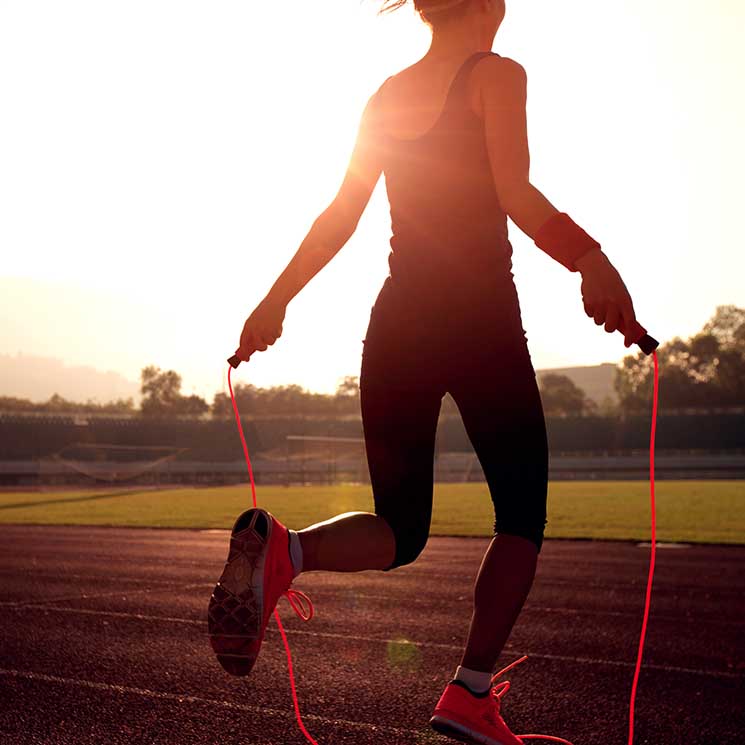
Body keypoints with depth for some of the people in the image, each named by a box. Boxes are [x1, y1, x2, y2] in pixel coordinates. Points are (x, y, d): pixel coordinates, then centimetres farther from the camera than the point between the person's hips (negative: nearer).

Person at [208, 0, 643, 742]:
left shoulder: (387, 95, 14)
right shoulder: (496, 75, -1)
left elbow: (339, 215, 11)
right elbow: (516, 194, -16)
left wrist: (276, 300, 17)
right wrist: (593, 261, -24)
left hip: (398, 323, 5)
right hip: (480, 322, -5)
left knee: (400, 531, 11)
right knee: (522, 515, 10)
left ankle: (282, 549, -20)